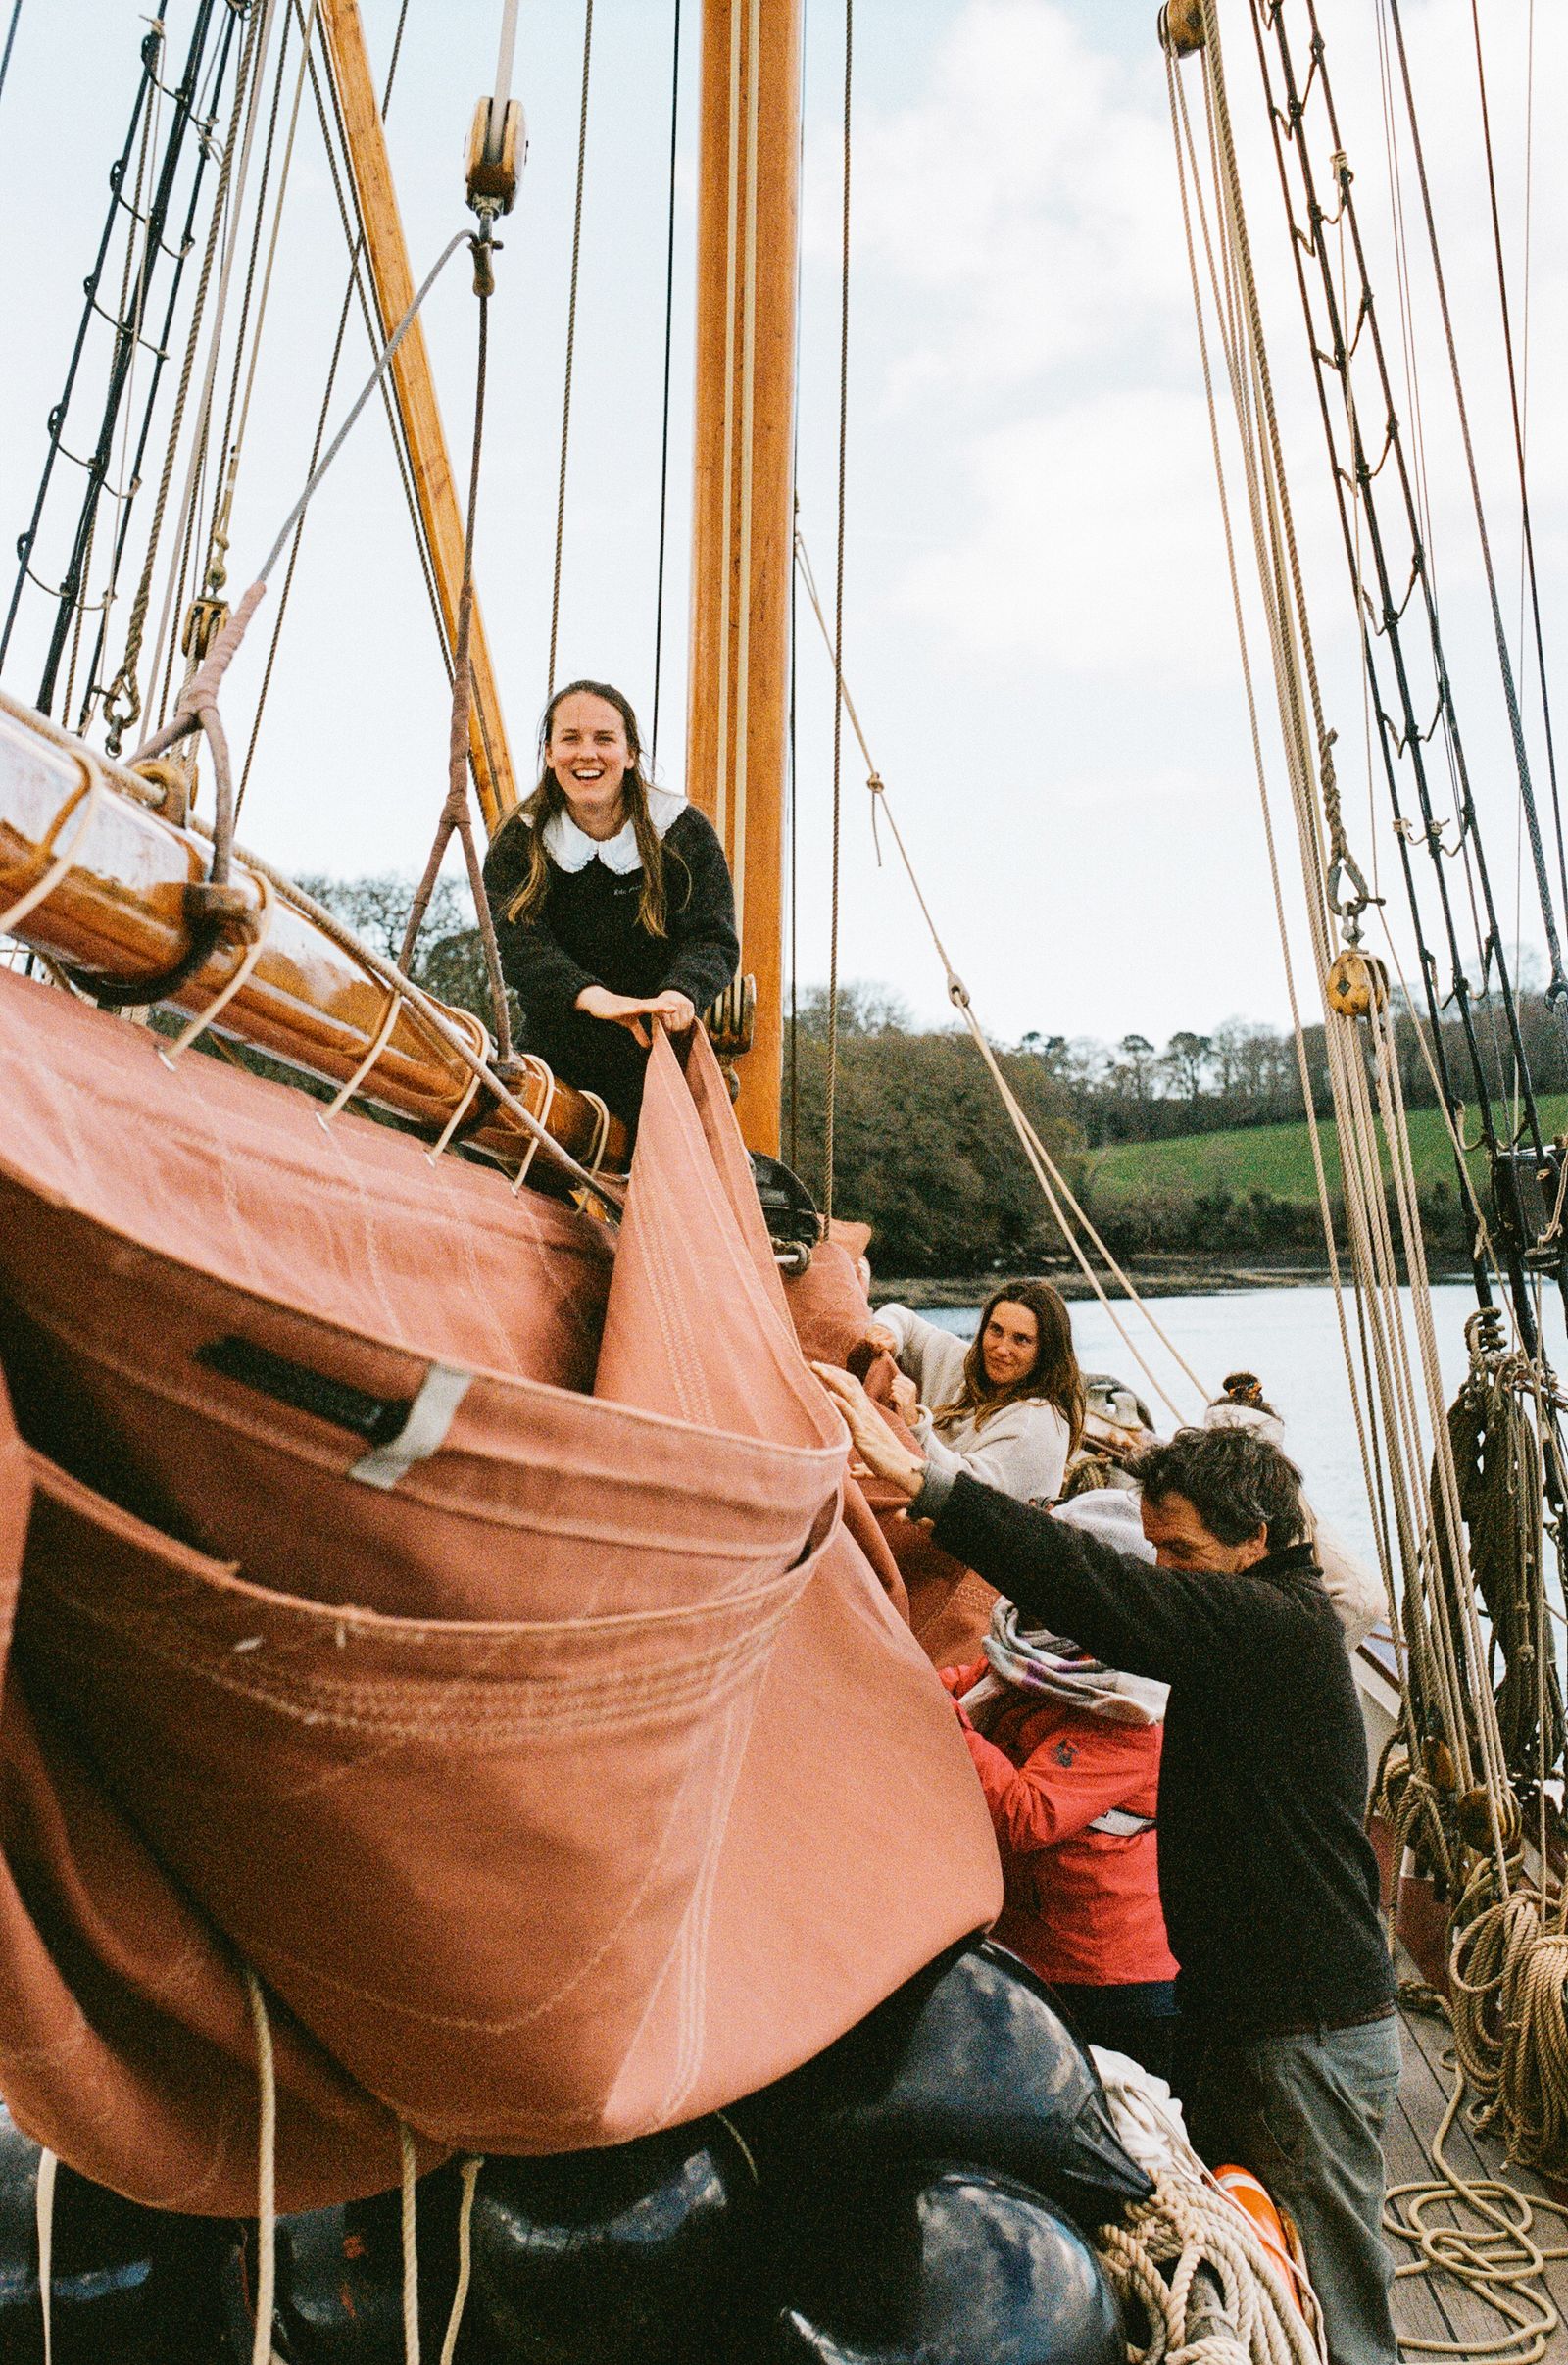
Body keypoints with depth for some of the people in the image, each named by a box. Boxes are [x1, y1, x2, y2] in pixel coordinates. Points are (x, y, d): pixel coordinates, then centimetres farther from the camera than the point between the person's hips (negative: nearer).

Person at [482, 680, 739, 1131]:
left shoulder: (685, 832, -3)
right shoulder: (518, 844, -1)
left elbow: (713, 939, -11)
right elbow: (518, 941, -17)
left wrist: (680, 991, -35)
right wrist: (591, 996, -37)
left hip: (661, 1054, -1)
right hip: (557, 1057, 1)